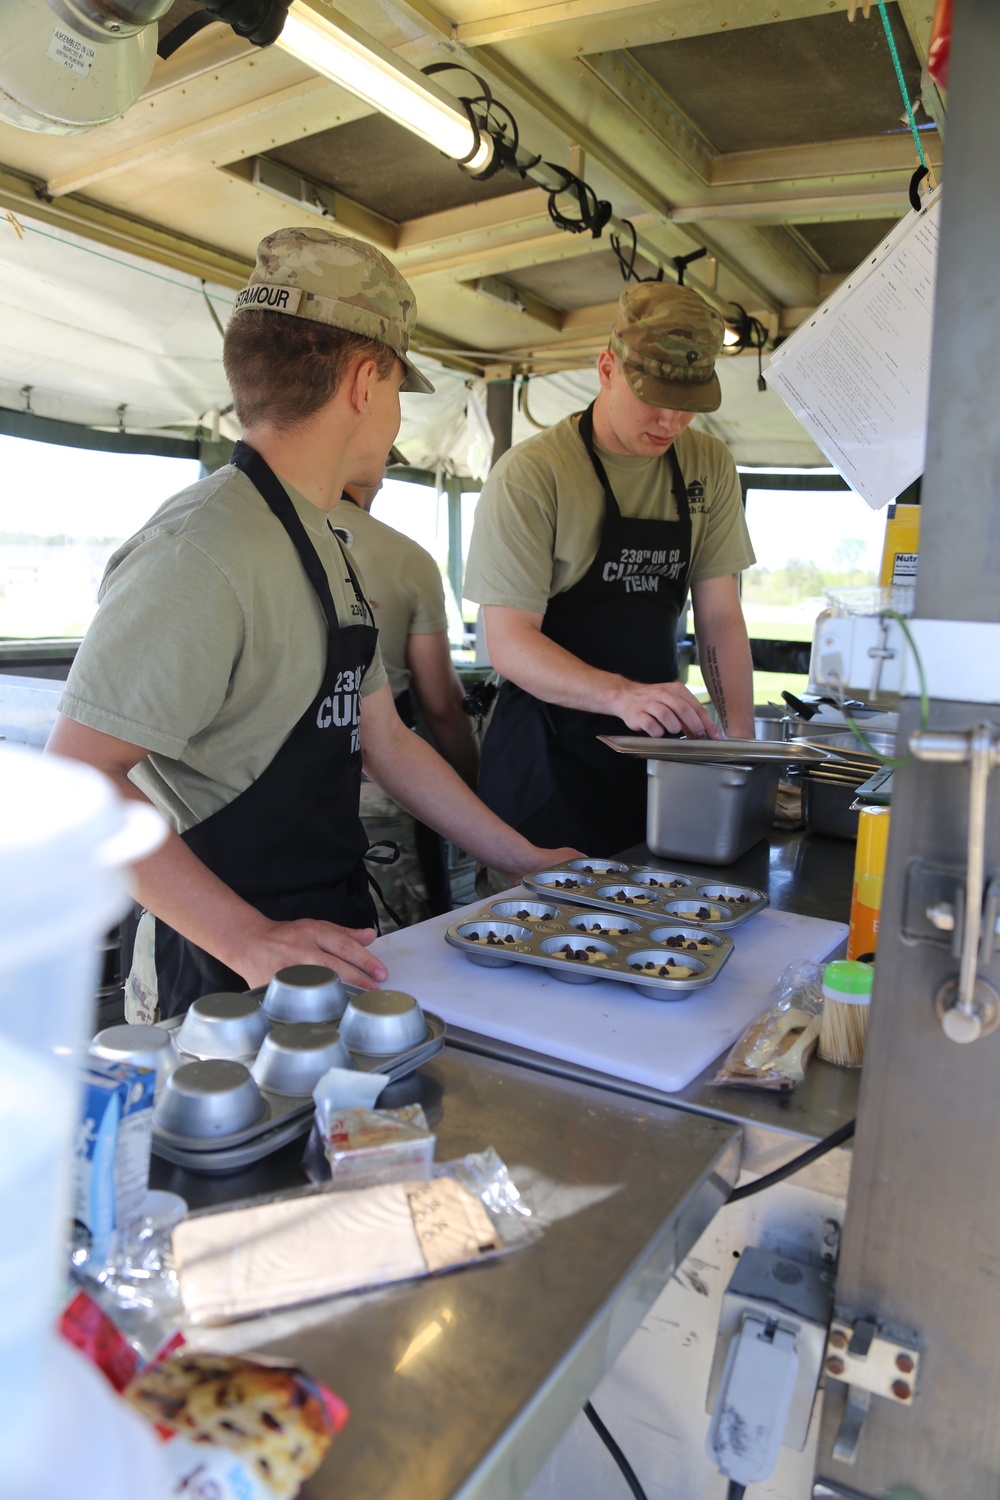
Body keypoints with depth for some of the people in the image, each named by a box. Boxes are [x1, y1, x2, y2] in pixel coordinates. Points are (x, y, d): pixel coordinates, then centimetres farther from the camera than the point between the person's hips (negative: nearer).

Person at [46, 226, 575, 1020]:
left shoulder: (326, 548, 11)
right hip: (229, 983, -8)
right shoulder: (204, 552, -21)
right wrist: (247, 939, -30)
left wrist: (526, 858, 11)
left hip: (334, 941, 9)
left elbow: (384, 740, 13)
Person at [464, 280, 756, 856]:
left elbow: (720, 615, 5)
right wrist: (623, 695, -32)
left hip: (655, 745, 5)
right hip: (549, 752, -4)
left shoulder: (710, 467, 6)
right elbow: (510, 642, -16)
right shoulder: (530, 474, -11)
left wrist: (741, 740, -9)